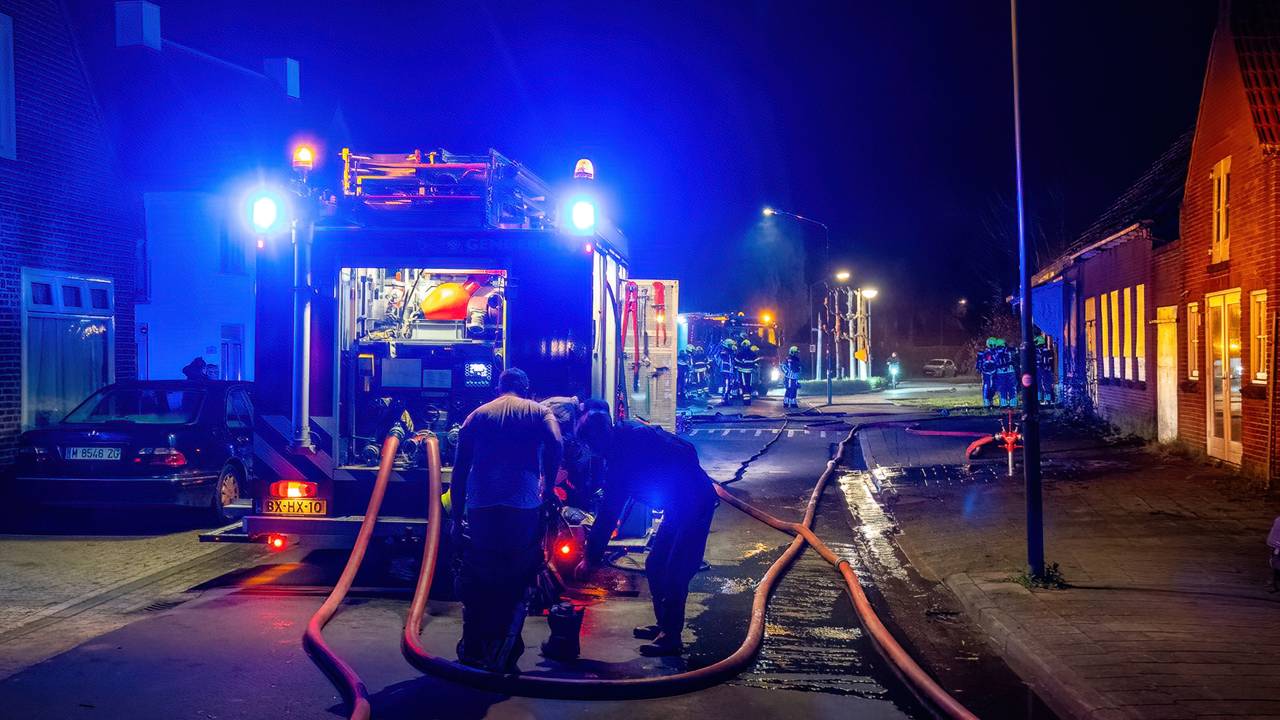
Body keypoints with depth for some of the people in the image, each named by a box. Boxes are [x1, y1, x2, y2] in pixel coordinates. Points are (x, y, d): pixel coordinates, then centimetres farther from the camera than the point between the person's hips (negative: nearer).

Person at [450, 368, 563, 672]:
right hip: (524, 507, -2)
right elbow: (555, 445, -6)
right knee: (517, 583, 9)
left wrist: (457, 516, 14)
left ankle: (472, 651, 22)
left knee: (477, 581, 15)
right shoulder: (539, 412, 13)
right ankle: (502, 656, 10)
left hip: (481, 508, 2)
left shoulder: (477, 415, 18)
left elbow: (459, 469, 12)